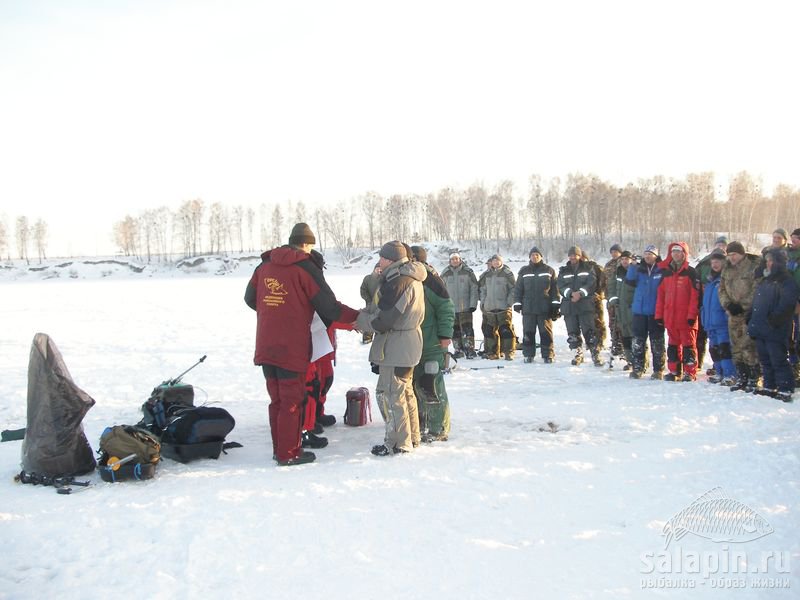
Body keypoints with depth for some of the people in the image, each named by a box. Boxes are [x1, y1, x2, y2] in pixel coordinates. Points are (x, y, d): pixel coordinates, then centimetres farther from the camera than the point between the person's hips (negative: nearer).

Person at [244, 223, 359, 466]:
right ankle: (288, 453, 8)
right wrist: (358, 317, 1)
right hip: (292, 348, -6)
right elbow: (328, 307, -10)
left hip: (265, 346, 6)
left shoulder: (265, 265, 9)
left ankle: (279, 448, 24)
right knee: (292, 400, 3)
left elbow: (250, 298, 17)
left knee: (276, 399, 16)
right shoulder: (306, 267, -8)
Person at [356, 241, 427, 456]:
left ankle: (398, 443, 5)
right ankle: (411, 437, 31)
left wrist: (358, 318, -7)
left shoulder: (397, 283, -21)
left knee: (389, 393, -2)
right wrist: (366, 314, 5)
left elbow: (382, 321, -22)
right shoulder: (412, 279, 12)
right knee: (405, 391, 20)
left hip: (395, 348, -11)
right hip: (408, 344, 11)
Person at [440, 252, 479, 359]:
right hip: (451, 307, 3)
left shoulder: (468, 272, -1)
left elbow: (474, 289, -1)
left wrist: (473, 304, -7)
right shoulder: (445, 274, 5)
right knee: (455, 330, 7)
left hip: (465, 307, -3)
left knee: (467, 329, -6)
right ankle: (458, 350, 15)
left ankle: (470, 349, -3)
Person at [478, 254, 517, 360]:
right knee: (489, 330, 6)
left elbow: (513, 289, 0)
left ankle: (509, 352, 0)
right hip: (489, 308, 4)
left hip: (504, 308, -4)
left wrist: (509, 302, -7)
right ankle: (493, 352, 14)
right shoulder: (486, 275, 11)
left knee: (506, 330, -7)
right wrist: (482, 302, 12)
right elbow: (482, 289, 20)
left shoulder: (507, 274, -1)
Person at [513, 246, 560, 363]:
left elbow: (555, 288, 5)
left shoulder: (549, 270, 6)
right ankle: (528, 354, 11)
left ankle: (548, 355, 7)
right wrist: (517, 303, 2)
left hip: (545, 308, -1)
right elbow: (518, 288, 9)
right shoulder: (524, 271, 9)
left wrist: (556, 304, -1)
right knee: (528, 332, 3)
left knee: (546, 332, 1)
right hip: (528, 308, 1)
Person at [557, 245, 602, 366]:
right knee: (573, 332, 7)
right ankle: (578, 354, 19)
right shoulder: (563, 271, 13)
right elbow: (561, 287, 1)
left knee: (589, 331, -9)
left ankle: (595, 354, -4)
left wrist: (580, 293, -18)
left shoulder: (588, 268, 8)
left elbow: (592, 284, -4)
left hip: (585, 305, -3)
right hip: (568, 305, 3)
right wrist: (571, 293, -17)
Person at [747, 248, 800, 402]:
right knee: (765, 360, 14)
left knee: (778, 361, -7)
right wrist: (751, 321, 15)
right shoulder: (764, 281, 19)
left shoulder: (787, 282, -8)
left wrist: (774, 320, -23)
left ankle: (785, 390, -2)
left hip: (774, 331, -9)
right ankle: (769, 387, 23)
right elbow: (756, 303, 23)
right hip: (761, 330, 9)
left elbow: (786, 304, -18)